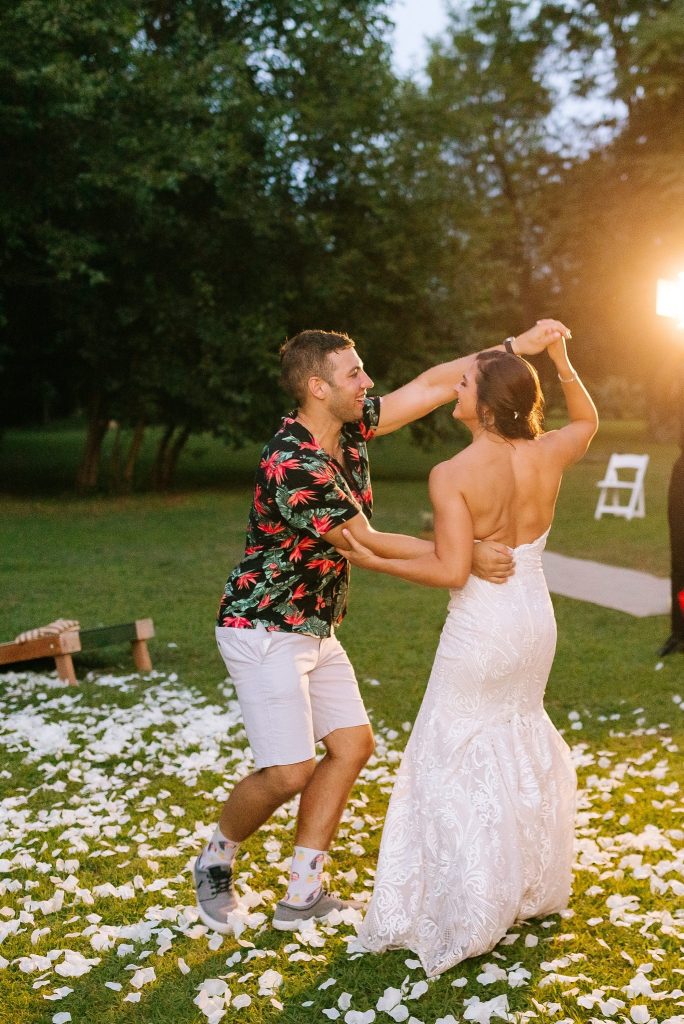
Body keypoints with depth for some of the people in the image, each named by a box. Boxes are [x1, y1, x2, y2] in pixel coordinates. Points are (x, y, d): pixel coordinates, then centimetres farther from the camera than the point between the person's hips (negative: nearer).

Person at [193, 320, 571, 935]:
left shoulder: (351, 429, -1)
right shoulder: (293, 466, -27)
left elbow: (432, 385, 2)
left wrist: (518, 345, -2)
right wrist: (467, 557, -21)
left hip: (316, 628, 9)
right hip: (264, 631, -9)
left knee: (352, 745, 6)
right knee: (290, 771, -11)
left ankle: (302, 895, 14)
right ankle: (216, 862, 17)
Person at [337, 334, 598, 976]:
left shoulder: (452, 475, -20)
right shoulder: (547, 456, -3)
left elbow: (452, 570, -25)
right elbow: (588, 421, 19)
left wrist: (374, 559, -19)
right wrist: (559, 358, 21)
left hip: (481, 629, -7)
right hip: (536, 619, 7)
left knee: (451, 760, 6)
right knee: (516, 734, 26)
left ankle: (464, 919, 11)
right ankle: (531, 887, 40)